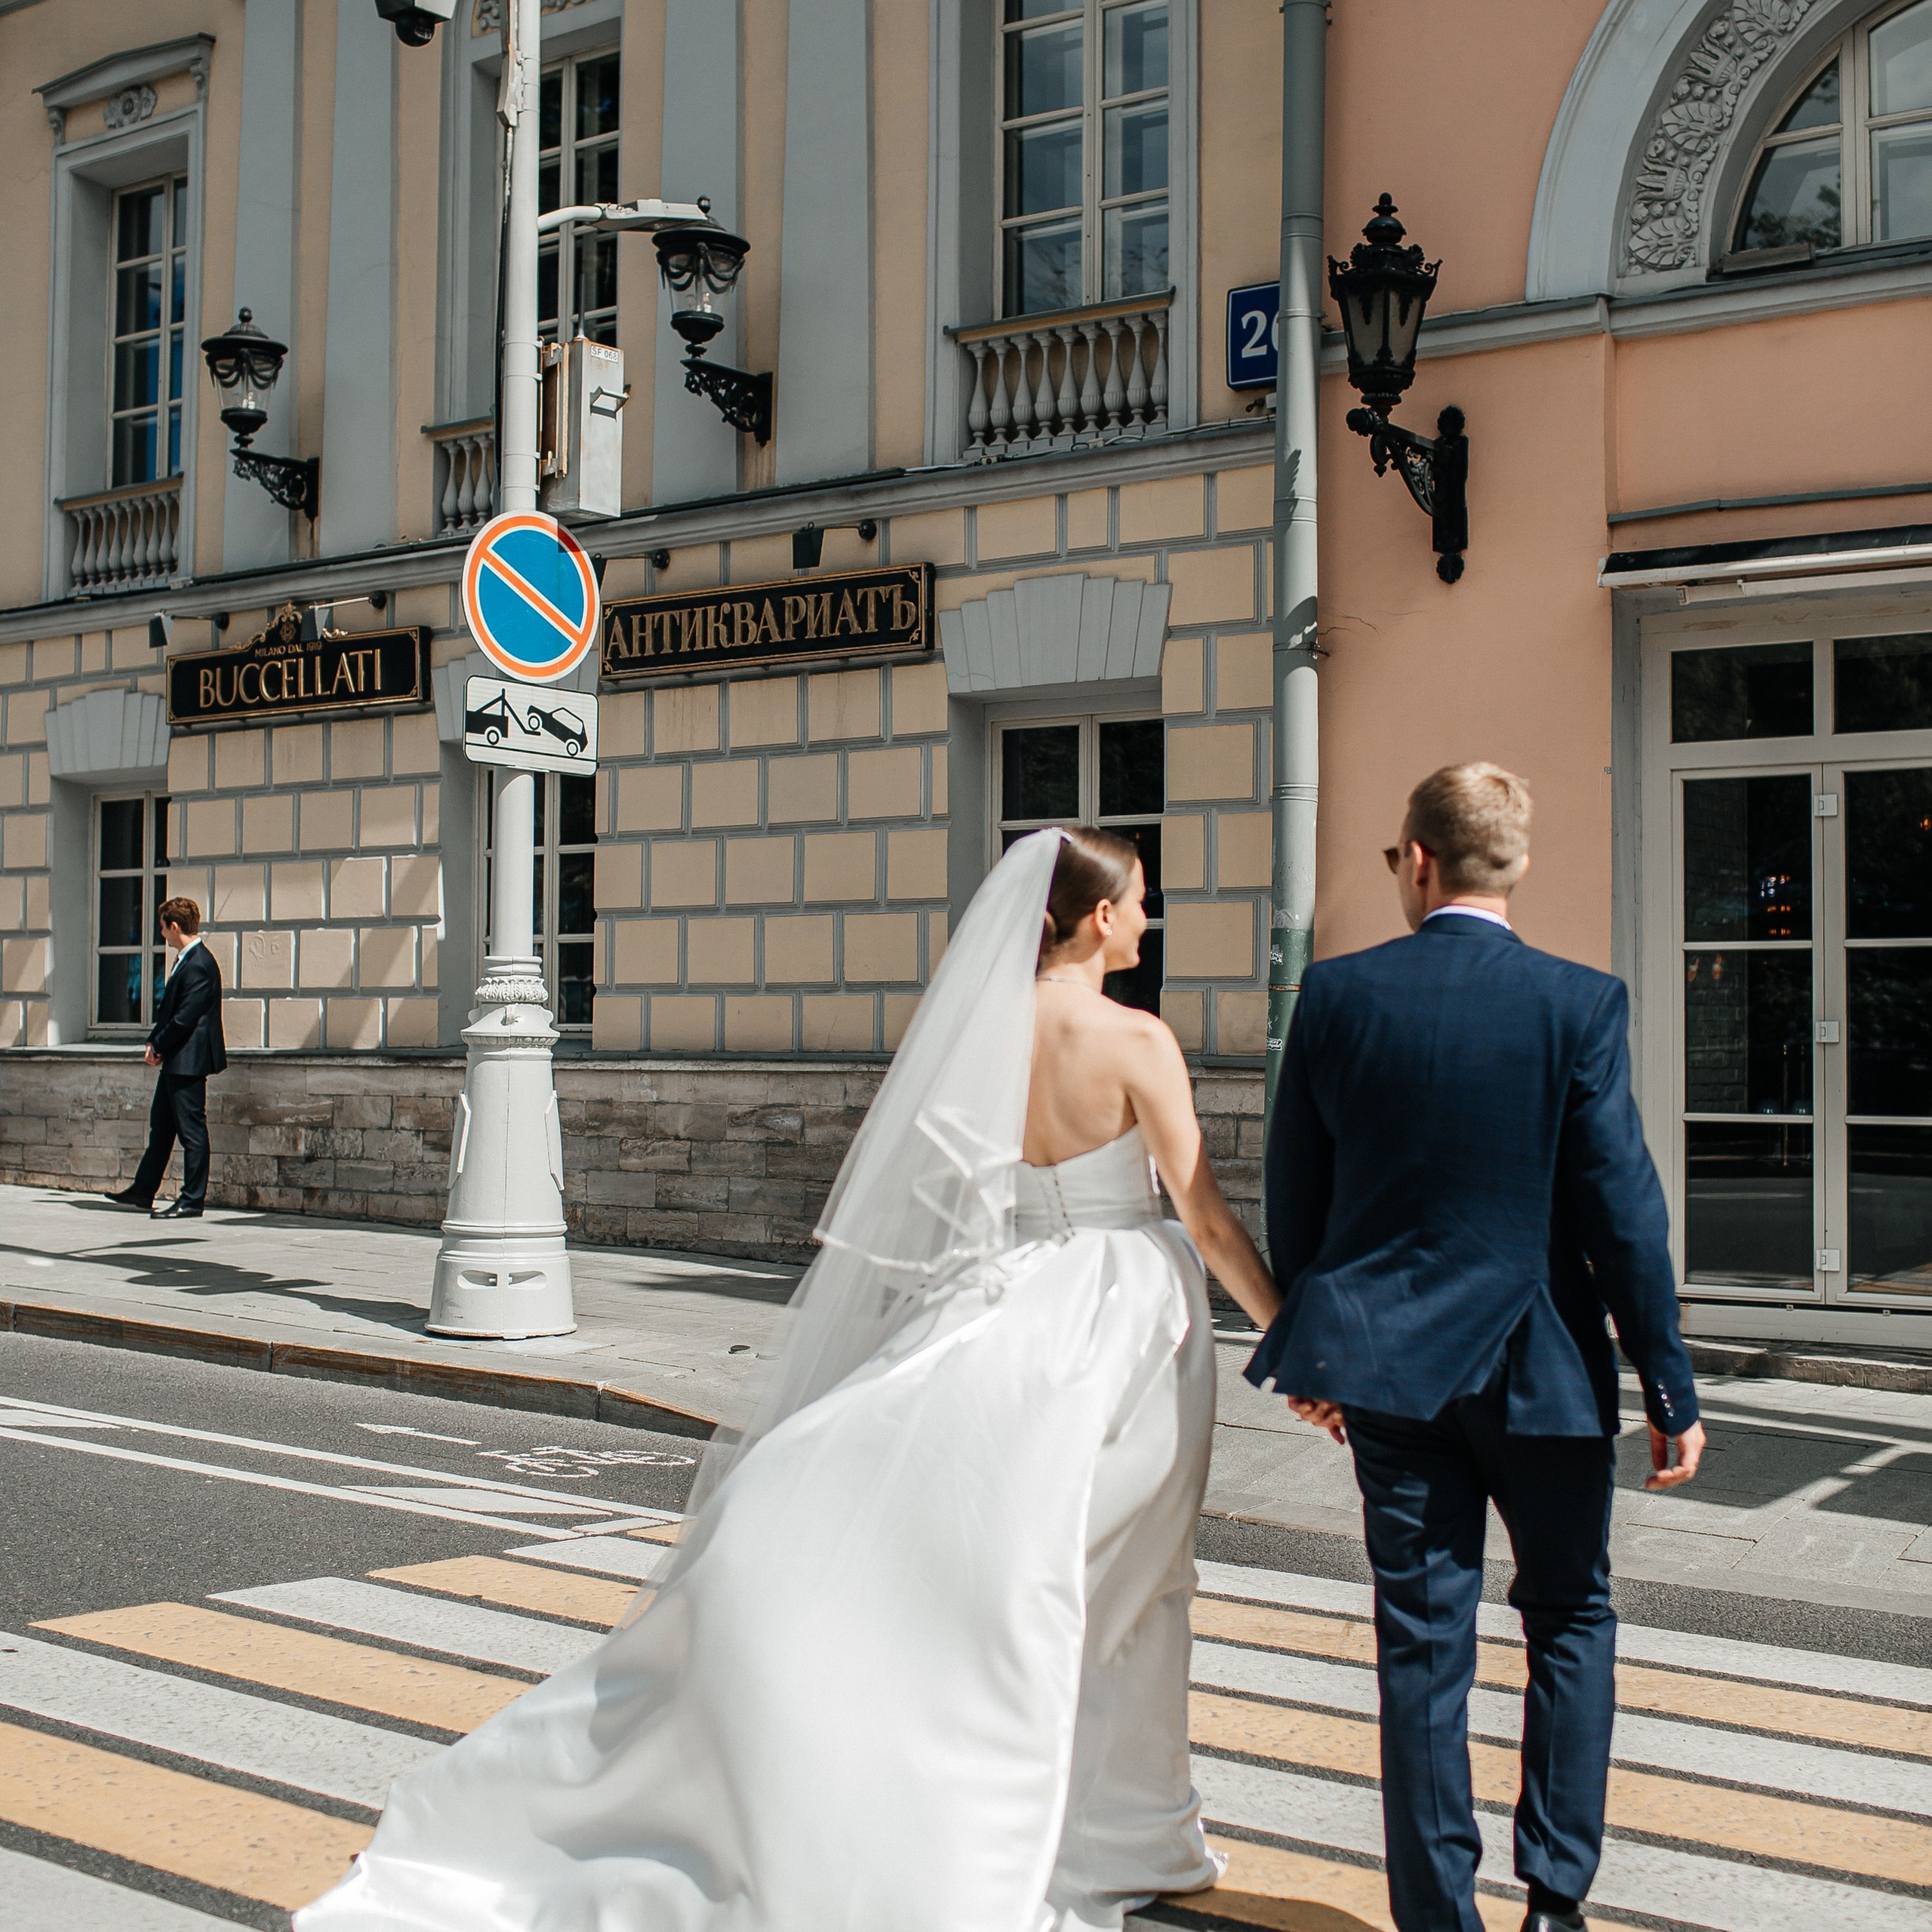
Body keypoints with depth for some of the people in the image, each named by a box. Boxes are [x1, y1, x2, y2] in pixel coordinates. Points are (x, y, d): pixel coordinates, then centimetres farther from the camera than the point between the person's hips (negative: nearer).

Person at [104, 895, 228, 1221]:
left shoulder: (199, 965, -19)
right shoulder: (186, 960, 13)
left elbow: (184, 1019, -22)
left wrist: (158, 1046, -9)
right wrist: (156, 1042, 5)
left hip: (188, 1060, -11)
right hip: (175, 1060, 11)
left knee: (191, 1129, -4)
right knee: (161, 1125, 18)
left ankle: (192, 1201, 2)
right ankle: (142, 1191, 27)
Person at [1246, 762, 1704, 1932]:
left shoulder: (1336, 995, -4)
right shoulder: (1580, 1003, -11)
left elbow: (1293, 1192, 3)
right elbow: (1623, 1209, -10)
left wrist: (1314, 1350, 16)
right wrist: (1672, 1390, -2)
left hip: (1386, 1363, 2)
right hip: (1544, 1369, -1)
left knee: (1422, 1641, 9)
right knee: (1571, 1618, 17)